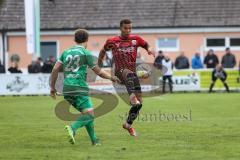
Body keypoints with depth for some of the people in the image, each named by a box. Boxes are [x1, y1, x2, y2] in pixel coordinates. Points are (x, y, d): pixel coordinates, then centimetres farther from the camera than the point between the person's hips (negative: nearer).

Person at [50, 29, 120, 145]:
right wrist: (112, 78, 19)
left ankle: (94, 140, 14)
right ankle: (73, 128, -34)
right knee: (89, 115, -9)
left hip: (67, 89, 7)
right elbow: (98, 72, 3)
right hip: (79, 88, -7)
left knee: (86, 113, 18)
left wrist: (52, 87, 13)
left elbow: (55, 69, 8)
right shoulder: (85, 53, 0)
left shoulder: (66, 52, 15)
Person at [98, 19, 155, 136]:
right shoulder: (112, 41, 5)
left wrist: (149, 50, 1)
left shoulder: (136, 39, 9)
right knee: (130, 74, -42)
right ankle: (132, 96, -62)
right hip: (120, 72, -3)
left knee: (139, 103, -1)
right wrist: (99, 64, 17)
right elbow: (103, 51, 22)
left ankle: (128, 124, 16)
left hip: (132, 73, 4)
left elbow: (146, 45, 23)